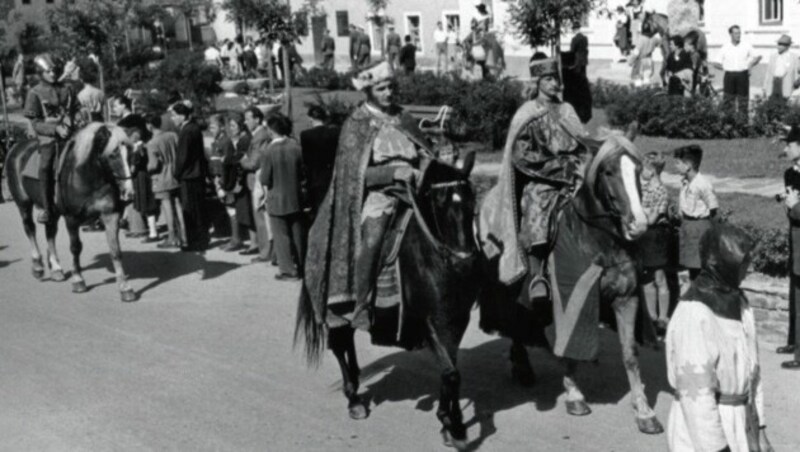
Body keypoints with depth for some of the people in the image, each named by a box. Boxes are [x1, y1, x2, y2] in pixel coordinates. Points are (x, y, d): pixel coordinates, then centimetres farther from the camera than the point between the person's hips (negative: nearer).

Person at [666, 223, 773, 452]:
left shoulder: (737, 301, 5)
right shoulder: (694, 315, -22)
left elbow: (751, 370, 13)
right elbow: (695, 393, -23)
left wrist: (760, 429, 14)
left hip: (741, 431, 8)